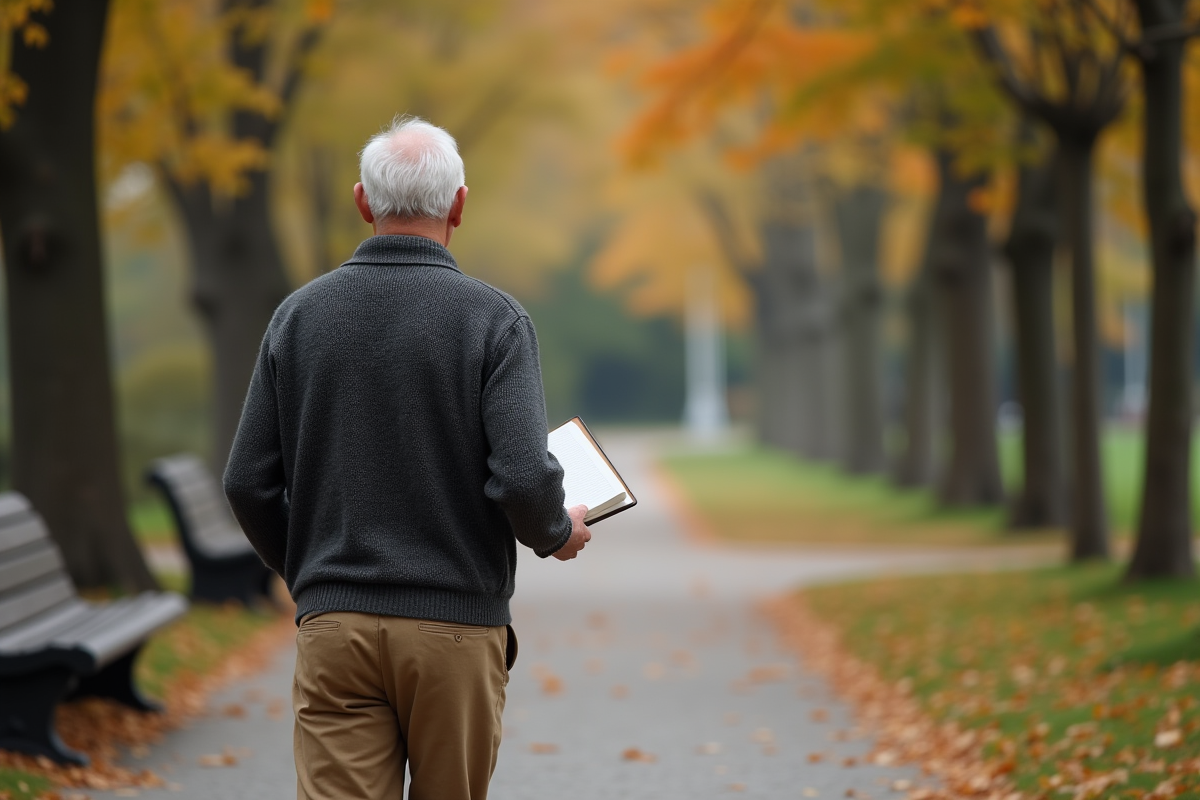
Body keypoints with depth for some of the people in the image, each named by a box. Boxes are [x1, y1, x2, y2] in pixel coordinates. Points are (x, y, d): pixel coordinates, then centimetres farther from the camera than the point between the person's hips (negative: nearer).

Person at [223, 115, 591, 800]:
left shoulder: (300, 315, 4)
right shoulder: (493, 319, -6)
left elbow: (249, 484, 5)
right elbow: (524, 479, -16)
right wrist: (560, 533, 7)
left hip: (333, 623, 2)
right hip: (456, 624, -2)